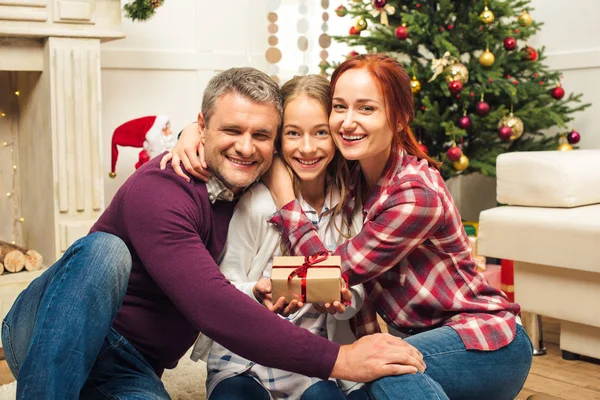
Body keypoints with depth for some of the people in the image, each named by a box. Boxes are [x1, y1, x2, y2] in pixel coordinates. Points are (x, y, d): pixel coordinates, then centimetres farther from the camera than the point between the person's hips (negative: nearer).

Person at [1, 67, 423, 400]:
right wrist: (337, 360, -35)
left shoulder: (243, 182, 0)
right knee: (106, 250, -35)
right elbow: (211, 306, -34)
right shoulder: (160, 191, -22)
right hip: (49, 333, -4)